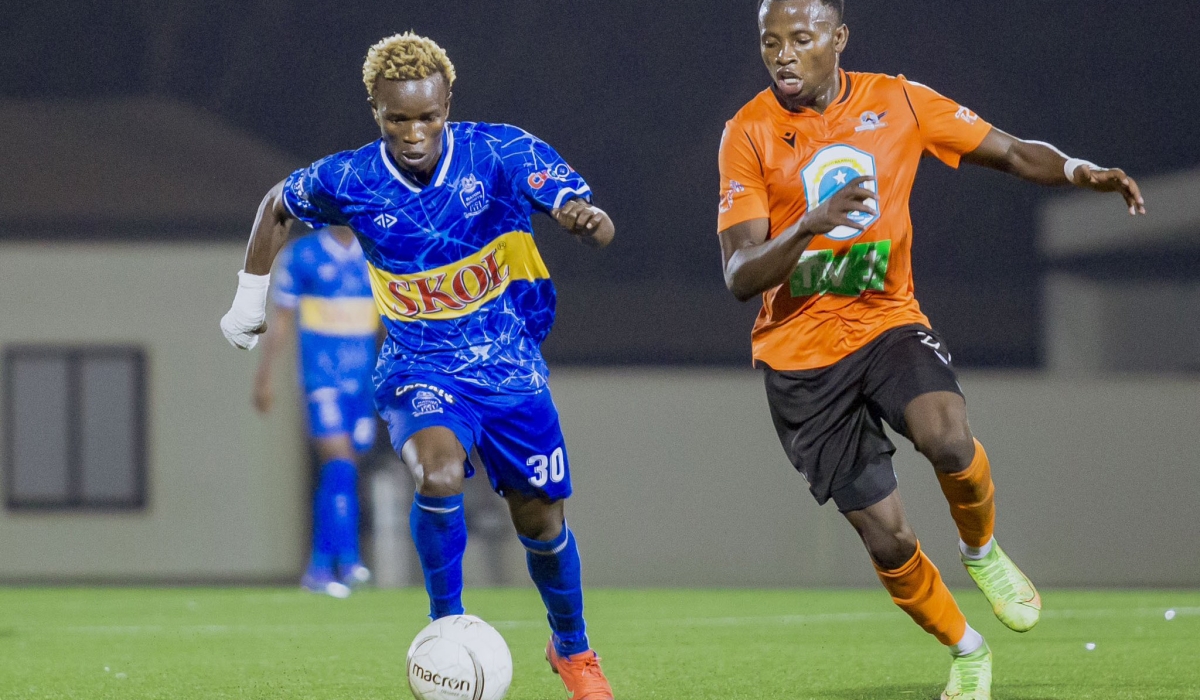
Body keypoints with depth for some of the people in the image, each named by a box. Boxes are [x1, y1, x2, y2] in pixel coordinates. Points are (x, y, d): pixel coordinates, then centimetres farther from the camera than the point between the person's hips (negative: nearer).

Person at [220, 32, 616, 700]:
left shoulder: (500, 152, -16)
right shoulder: (350, 181, -11)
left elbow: (582, 210, -27)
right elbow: (278, 206, 10)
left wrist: (588, 217, -51)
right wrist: (250, 297, 12)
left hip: (511, 364, 1)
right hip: (420, 366, -1)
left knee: (540, 521, 10)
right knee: (440, 474, -31)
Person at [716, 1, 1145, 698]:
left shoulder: (896, 102, -1)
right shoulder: (749, 134, -8)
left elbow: (1012, 152, 6)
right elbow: (740, 277, -15)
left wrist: (1081, 171, -14)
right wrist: (812, 223, -32)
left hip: (888, 322, 1)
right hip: (800, 355, -1)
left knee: (946, 437, -32)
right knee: (887, 537, -3)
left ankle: (982, 549, 0)